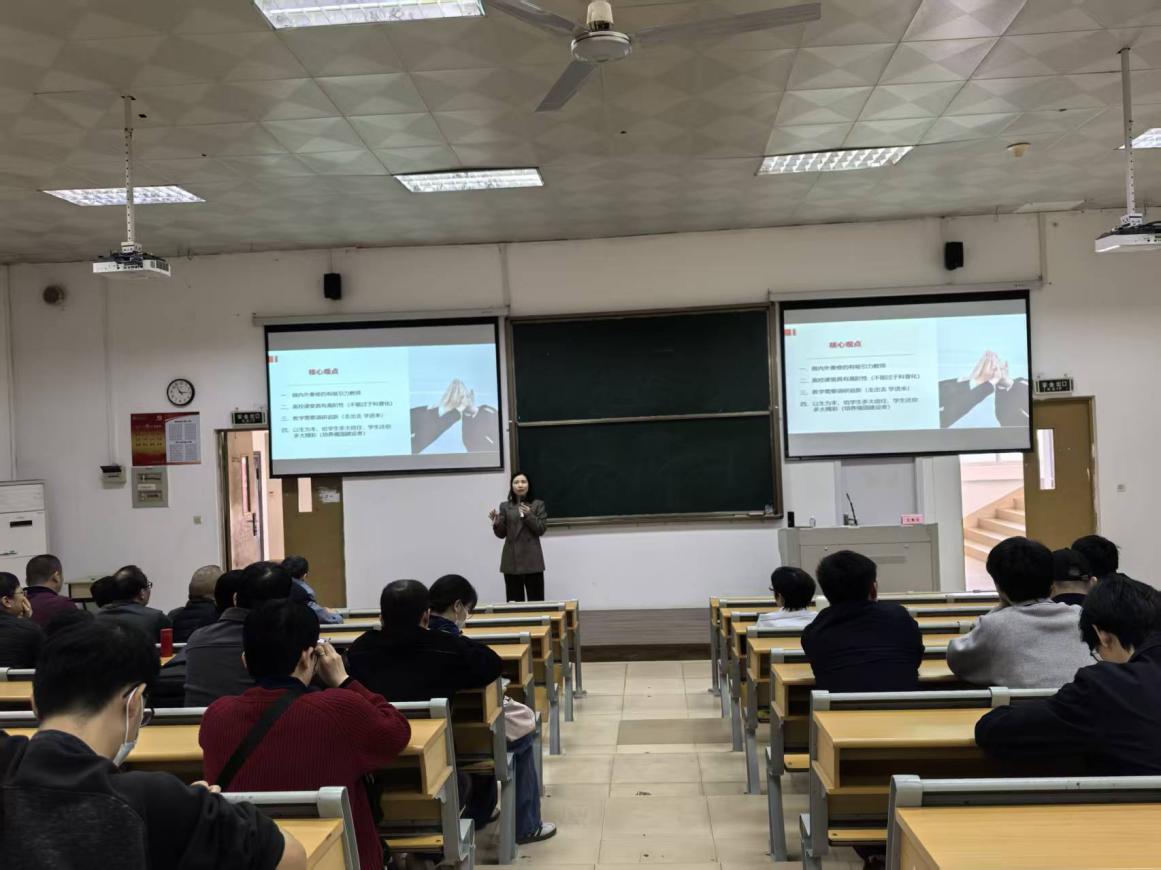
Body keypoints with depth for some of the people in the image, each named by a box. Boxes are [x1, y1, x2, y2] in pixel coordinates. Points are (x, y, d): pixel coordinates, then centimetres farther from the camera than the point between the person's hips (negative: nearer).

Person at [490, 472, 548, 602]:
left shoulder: (538, 504, 5)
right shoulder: (505, 506, 8)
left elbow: (541, 529, -2)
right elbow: (501, 534, 6)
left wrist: (529, 515, -16)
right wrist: (496, 522, -14)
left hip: (532, 559, -1)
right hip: (512, 560, 1)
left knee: (536, 600, 0)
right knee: (514, 601, 1)